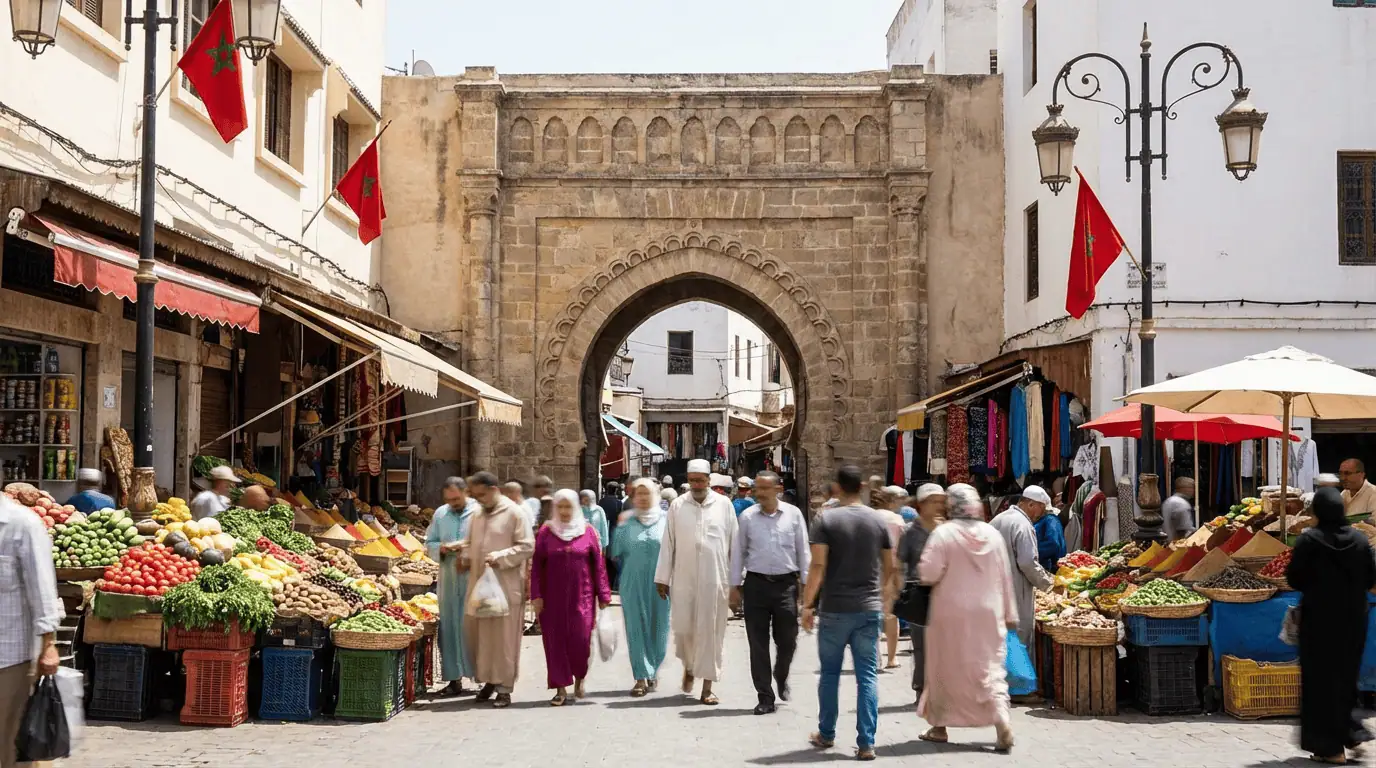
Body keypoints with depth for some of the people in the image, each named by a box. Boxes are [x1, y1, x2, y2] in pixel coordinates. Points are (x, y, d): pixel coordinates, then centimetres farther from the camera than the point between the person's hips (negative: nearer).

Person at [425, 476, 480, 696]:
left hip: (474, 578, -5)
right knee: (449, 626, 5)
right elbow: (429, 543, 16)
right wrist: (441, 548, -5)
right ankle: (455, 678, 11)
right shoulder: (440, 514, 11)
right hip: (448, 579, 5)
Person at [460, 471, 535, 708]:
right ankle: (489, 680, 22)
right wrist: (465, 556, 3)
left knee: (503, 636, -3)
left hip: (505, 585, -6)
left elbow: (527, 546, -11)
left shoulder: (514, 513, -7)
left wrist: (500, 557, -19)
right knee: (476, 633, 7)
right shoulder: (477, 514, 13)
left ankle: (504, 688, 2)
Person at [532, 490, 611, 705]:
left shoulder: (587, 531, 3)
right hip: (553, 597, 1)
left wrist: (603, 595, 1)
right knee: (556, 640, 1)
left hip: (581, 596, -1)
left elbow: (598, 565, 4)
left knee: (580, 639, -4)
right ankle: (561, 688, 8)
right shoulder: (545, 532, 4)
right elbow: (536, 565, 4)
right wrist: (536, 595, -3)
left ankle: (579, 679, 22)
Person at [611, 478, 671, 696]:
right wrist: (620, 527, -7)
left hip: (659, 584, 0)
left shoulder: (665, 519, 3)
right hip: (633, 584, 0)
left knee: (658, 627, 7)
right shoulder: (626, 521, 4)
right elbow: (617, 553, 1)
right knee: (636, 628, -2)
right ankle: (642, 676, 0)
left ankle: (653, 670, 26)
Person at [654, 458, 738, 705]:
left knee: (711, 630, 1)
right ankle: (689, 667, 32)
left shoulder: (723, 504, 2)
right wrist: (662, 578, 4)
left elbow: (734, 543, 5)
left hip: (714, 579, -1)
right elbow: (668, 544, 6)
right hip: (684, 579, 1)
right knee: (683, 628, 2)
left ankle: (707, 687, 8)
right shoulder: (677, 506, 3)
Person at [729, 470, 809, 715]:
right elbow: (738, 552, 5)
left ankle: (781, 676, 36)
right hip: (756, 584, 0)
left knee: (787, 639, 4)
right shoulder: (747, 516, 0)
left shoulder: (793, 514, 0)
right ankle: (765, 697, 11)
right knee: (758, 643, 3)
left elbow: (803, 551, 5)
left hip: (786, 584, 0)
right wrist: (735, 586, 3)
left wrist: (807, 583, 2)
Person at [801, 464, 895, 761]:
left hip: (835, 609, -2)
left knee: (830, 673, 13)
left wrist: (807, 604, -7)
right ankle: (866, 743, 0)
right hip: (869, 609, 2)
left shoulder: (826, 520, -6)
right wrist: (885, 593, 25)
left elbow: (818, 566, -13)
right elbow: (889, 567, 9)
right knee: (867, 676, 3)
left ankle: (826, 734, 25)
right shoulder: (877, 520, 3)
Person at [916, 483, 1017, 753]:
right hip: (988, 613, 3)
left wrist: (923, 567, 7)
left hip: (951, 613, -3)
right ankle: (1002, 722, -16)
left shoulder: (943, 533, -10)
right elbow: (1005, 577, 7)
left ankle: (939, 726, 21)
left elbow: (928, 573, -16)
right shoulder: (993, 534, 3)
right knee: (990, 669, 4)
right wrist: (1010, 613, 14)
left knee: (944, 668, 12)